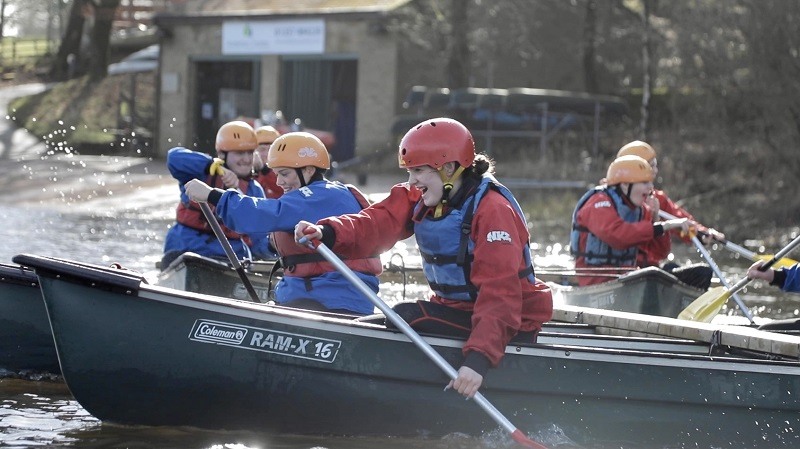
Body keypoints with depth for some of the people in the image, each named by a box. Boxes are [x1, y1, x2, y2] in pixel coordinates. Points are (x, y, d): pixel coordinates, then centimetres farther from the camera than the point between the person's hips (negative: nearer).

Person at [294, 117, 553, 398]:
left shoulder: (492, 210, -22)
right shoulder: (420, 199, 3)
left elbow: (499, 293, -30)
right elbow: (376, 224, -14)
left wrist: (479, 357, -40)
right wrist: (327, 233, -34)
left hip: (508, 325, -9)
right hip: (455, 310, 9)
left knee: (406, 319, -23)